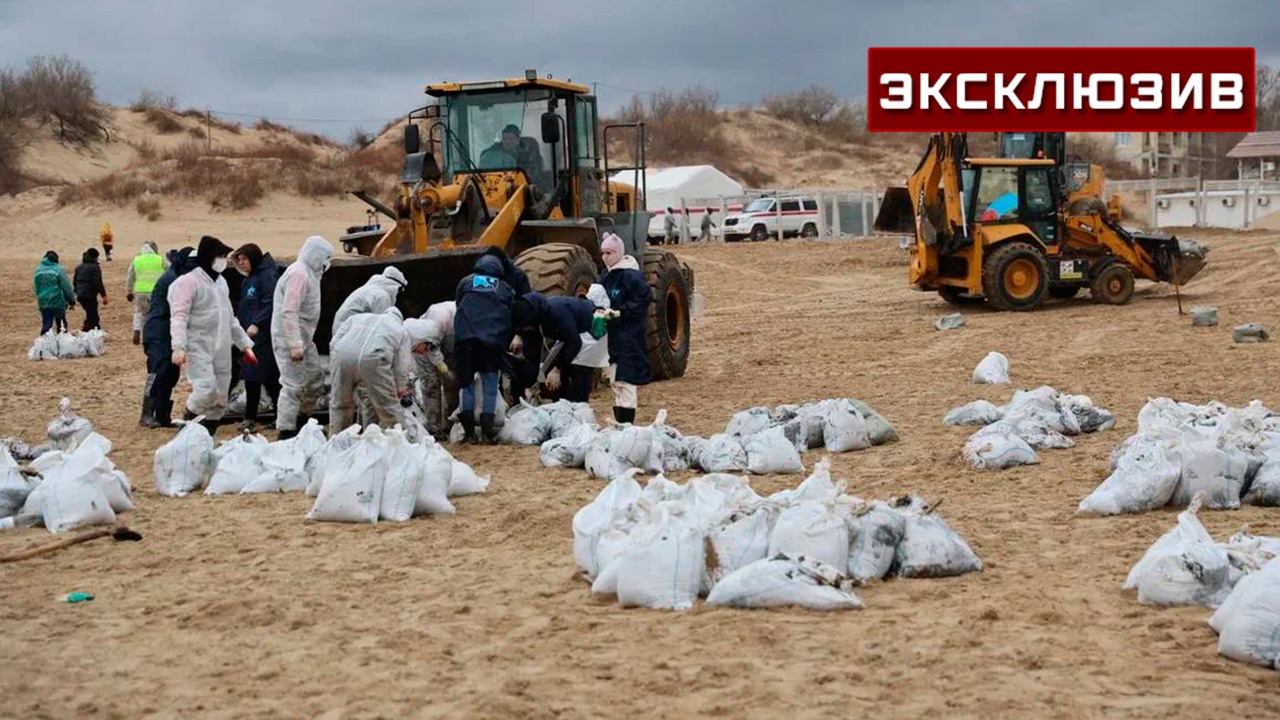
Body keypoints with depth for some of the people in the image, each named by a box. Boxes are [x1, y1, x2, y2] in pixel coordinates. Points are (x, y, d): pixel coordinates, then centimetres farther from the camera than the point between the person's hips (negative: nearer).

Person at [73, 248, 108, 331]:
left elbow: (75, 282, 21)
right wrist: (104, 295, -14)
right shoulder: (94, 267, -11)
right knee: (92, 316, -4)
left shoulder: (79, 267, 14)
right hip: (90, 296, -8)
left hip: (80, 296, 8)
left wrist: (77, 293, 31)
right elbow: (98, 283, -16)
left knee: (91, 315, 18)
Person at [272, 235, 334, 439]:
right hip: (290, 340, -10)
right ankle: (286, 432, -3)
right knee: (294, 385, -8)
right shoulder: (298, 274, -18)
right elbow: (289, 312, -25)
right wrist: (295, 346, -27)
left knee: (315, 379, 16)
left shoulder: (309, 273, 15)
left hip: (303, 339, 10)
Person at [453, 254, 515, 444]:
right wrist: (505, 342, 26)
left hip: (465, 337, 0)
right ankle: (488, 431, -2)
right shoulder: (506, 289, 19)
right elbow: (512, 318, 18)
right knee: (490, 386, 5)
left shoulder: (466, 282, 19)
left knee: (467, 384, 7)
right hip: (493, 340, 0)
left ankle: (469, 432, 4)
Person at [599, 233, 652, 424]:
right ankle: (618, 423, 21)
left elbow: (645, 297, -20)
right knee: (615, 382, 14)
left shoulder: (630, 275, -14)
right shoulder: (607, 276, 13)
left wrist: (620, 312, -20)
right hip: (613, 335, 9)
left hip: (630, 338, -9)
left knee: (625, 382, -10)